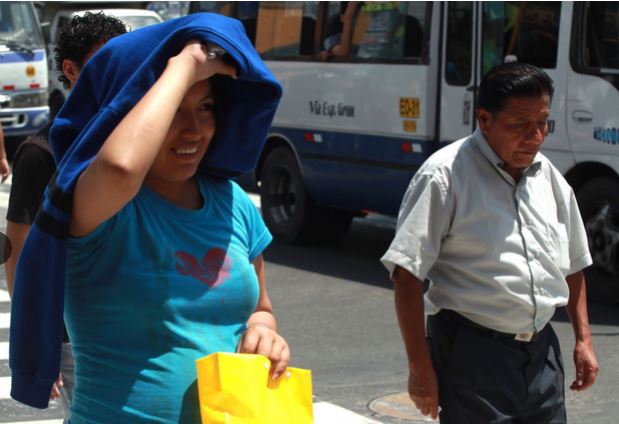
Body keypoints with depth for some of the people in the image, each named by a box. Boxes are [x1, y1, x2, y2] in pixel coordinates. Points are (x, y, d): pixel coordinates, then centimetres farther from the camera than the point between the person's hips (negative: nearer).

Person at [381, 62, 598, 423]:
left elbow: (573, 265, 22)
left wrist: (583, 339, 16)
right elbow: (407, 273, -14)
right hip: (473, 353, -6)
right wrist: (420, 367, -16)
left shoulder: (548, 176, 10)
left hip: (541, 349, 6)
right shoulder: (447, 175, -11)